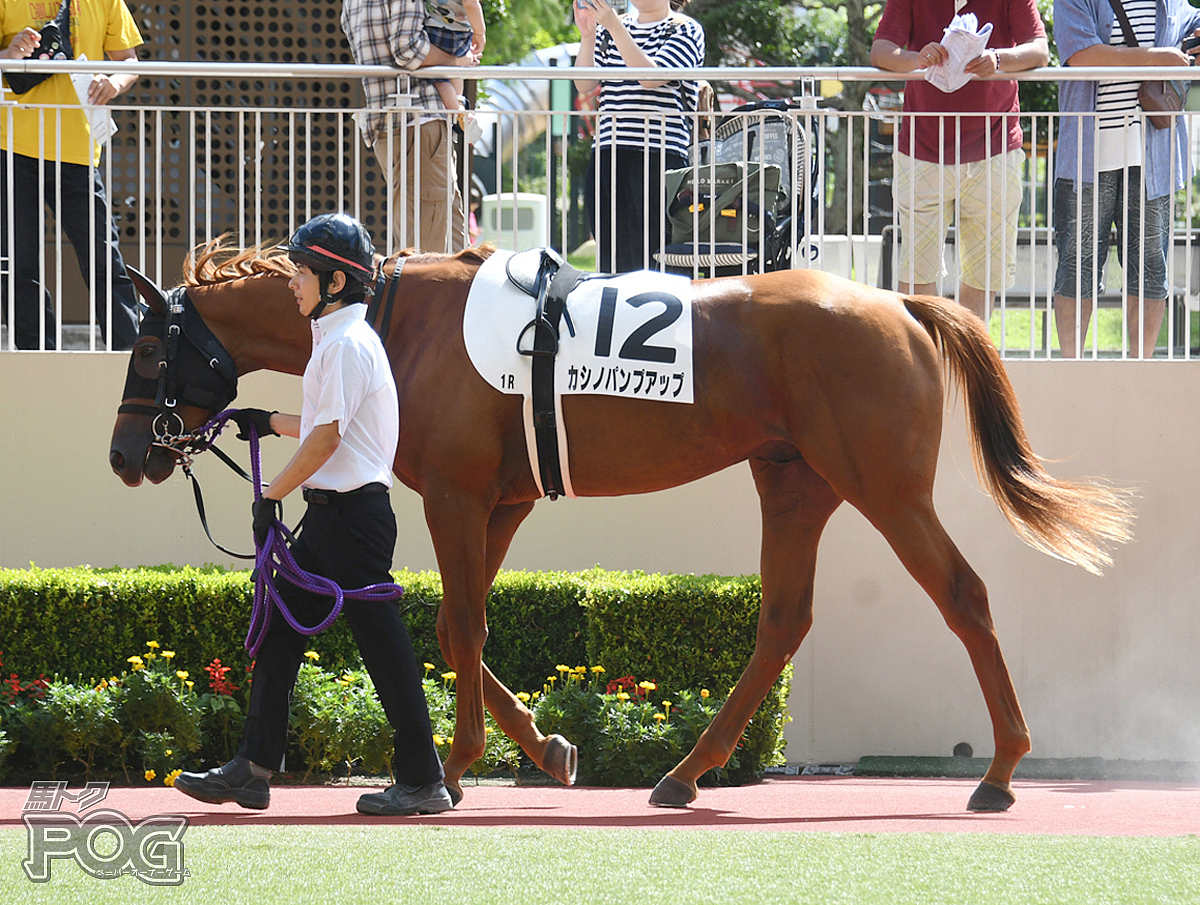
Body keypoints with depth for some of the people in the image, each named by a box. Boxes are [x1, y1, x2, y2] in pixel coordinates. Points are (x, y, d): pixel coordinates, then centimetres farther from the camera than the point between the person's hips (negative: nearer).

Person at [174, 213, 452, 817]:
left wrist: (272, 496, -14)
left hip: (352, 511, -10)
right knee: (281, 629, 9)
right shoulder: (337, 340, 16)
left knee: (379, 639, -5)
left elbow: (327, 438, -20)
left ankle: (422, 781, 0)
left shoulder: (345, 344, -15)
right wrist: (269, 423, 31)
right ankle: (252, 771, 12)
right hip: (329, 512, 10)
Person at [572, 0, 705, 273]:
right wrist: (587, 34, -5)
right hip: (607, 156, 5)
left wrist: (614, 26, -18)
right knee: (611, 258, 3)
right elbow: (584, 84, 9)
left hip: (660, 157, -5)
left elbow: (652, 76, -14)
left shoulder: (685, 30, 2)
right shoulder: (610, 29, 19)